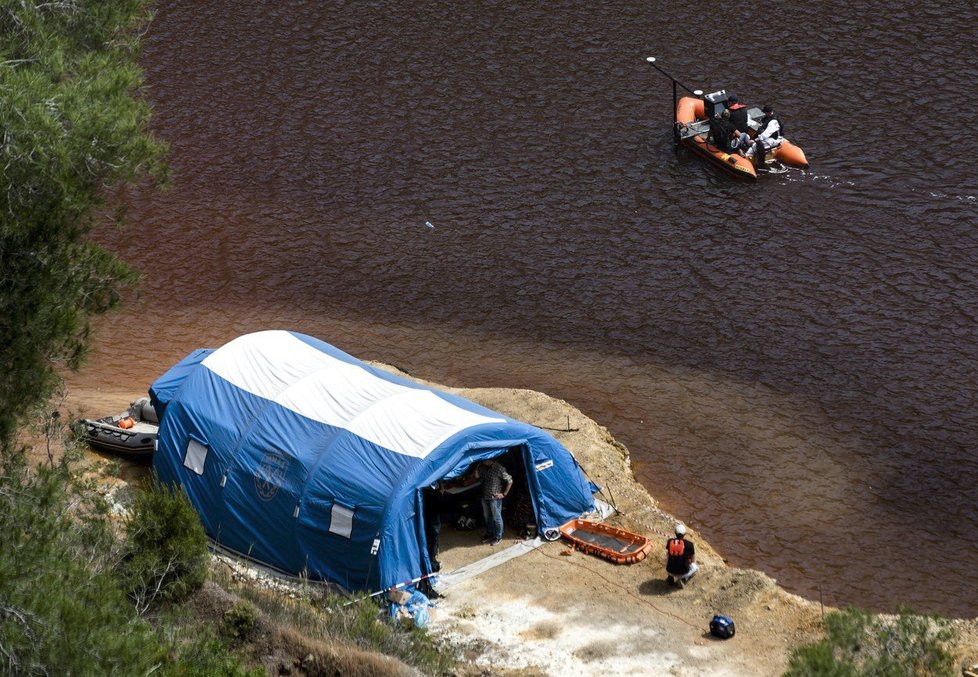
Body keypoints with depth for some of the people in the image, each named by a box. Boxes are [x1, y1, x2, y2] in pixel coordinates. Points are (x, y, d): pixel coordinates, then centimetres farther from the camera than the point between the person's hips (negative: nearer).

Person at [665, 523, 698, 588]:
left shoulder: (670, 542, 0)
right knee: (695, 567, 27)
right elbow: (693, 560, 10)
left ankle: (670, 578, 17)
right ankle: (683, 580, 3)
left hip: (670, 571, 3)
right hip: (683, 573, -3)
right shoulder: (689, 544, -6)